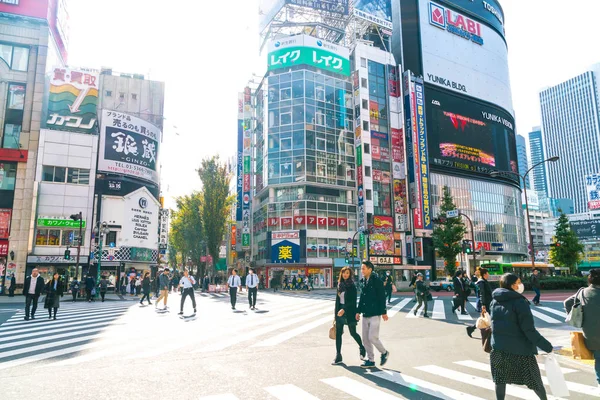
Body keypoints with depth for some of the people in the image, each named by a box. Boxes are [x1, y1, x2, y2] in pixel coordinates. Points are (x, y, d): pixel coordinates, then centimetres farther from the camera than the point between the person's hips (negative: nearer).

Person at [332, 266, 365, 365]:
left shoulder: (352, 286, -9)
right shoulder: (340, 284, 8)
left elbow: (353, 301, -14)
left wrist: (344, 309, -23)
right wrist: (336, 312, 13)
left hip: (349, 312, -5)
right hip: (339, 312, 5)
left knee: (353, 333, 6)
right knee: (338, 334, 3)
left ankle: (362, 348, 34)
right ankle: (338, 356, 10)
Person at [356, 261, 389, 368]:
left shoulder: (377, 281, -11)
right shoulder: (364, 281, 11)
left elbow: (382, 297, -12)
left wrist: (383, 312, -14)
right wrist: (358, 311, 15)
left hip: (375, 314, -8)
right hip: (365, 314, 8)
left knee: (372, 337, -10)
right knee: (365, 339, 8)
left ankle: (384, 353, 16)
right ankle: (370, 360, 20)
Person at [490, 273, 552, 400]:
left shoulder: (495, 301, 4)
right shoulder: (519, 301, -15)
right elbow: (529, 330, -18)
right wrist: (547, 346, -12)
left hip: (499, 347, 5)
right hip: (520, 348, -5)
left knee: (500, 379, 11)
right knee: (534, 379, 15)